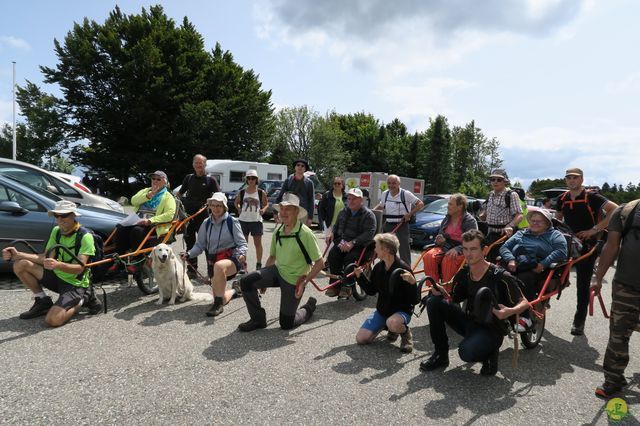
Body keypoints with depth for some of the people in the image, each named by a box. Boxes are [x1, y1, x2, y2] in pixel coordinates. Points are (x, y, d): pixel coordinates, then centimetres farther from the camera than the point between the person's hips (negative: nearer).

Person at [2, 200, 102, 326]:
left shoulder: (85, 236, -20)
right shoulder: (56, 231, 2)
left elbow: (79, 268, -26)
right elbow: (46, 257, -1)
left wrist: (58, 265, -44)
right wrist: (18, 255, -14)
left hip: (75, 284, -7)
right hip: (57, 276, 7)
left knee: (53, 320, -25)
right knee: (20, 265, -8)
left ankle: (83, 299, 2)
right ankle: (43, 301, 5)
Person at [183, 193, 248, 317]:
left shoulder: (232, 222, -5)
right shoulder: (206, 223, 5)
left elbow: (242, 243, -6)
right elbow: (200, 244, 6)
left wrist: (242, 253, -27)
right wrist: (189, 254, -12)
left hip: (231, 258, -4)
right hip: (212, 261, 5)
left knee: (219, 266, -42)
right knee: (222, 300, 5)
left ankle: (218, 304, -28)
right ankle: (234, 290, 42)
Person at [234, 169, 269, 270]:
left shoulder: (261, 193, -2)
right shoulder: (242, 192, 3)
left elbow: (266, 203, 9)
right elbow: (236, 202, 18)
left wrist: (263, 209, -10)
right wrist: (239, 209, -1)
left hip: (256, 220, -2)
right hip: (243, 220, 2)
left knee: (258, 243, 6)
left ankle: (259, 264, 16)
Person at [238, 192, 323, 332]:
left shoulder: (305, 234, -19)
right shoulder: (278, 232, 1)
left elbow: (320, 263, -15)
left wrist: (305, 281, -20)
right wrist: (264, 279, 10)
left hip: (293, 280, -5)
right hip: (277, 270, 5)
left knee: (286, 324, 4)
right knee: (246, 281, -17)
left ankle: (309, 307, 33)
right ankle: (258, 319, 2)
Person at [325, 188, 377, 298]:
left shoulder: (368, 215, -7)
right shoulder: (343, 212, 13)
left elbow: (369, 234, -19)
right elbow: (336, 226, 28)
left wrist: (352, 243, -30)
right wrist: (332, 233, 4)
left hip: (360, 245, -5)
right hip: (342, 242, 5)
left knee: (351, 258, -33)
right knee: (332, 255, -23)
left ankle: (348, 286, -14)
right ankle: (336, 284, -11)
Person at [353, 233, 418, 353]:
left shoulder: (403, 269, -22)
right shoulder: (378, 267, -2)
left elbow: (415, 300, -22)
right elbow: (371, 290, 11)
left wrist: (412, 283, -40)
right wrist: (360, 276, 1)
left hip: (401, 310, -6)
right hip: (382, 309, 6)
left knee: (393, 323, -41)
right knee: (361, 339, -4)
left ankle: (405, 332, -3)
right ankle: (386, 325, 19)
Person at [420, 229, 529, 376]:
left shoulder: (500, 276, -18)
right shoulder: (463, 274, -2)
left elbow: (524, 303, -12)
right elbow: (452, 301, 6)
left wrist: (509, 312, -34)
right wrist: (440, 293, -17)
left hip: (492, 329, -6)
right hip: (469, 322, 6)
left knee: (467, 352, -35)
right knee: (433, 302, -14)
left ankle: (490, 353, 3)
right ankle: (441, 354, 0)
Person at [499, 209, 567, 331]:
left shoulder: (554, 235, 21)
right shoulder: (520, 234, 32)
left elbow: (561, 252, 0)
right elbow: (504, 247, 19)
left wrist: (544, 264, -14)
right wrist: (510, 260, -2)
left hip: (537, 271, -3)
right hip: (514, 269, 3)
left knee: (523, 280, -37)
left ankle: (524, 317, -32)